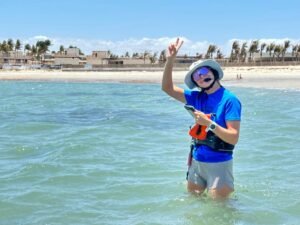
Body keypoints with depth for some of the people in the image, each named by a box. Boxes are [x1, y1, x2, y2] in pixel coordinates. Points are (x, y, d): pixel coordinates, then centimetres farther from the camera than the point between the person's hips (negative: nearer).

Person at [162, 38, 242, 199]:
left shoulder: (229, 100, -13)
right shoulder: (197, 98, 5)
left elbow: (234, 138, -17)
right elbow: (167, 87, 7)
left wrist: (209, 123, -26)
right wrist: (170, 60, -4)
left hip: (219, 164, -6)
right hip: (197, 161, 7)